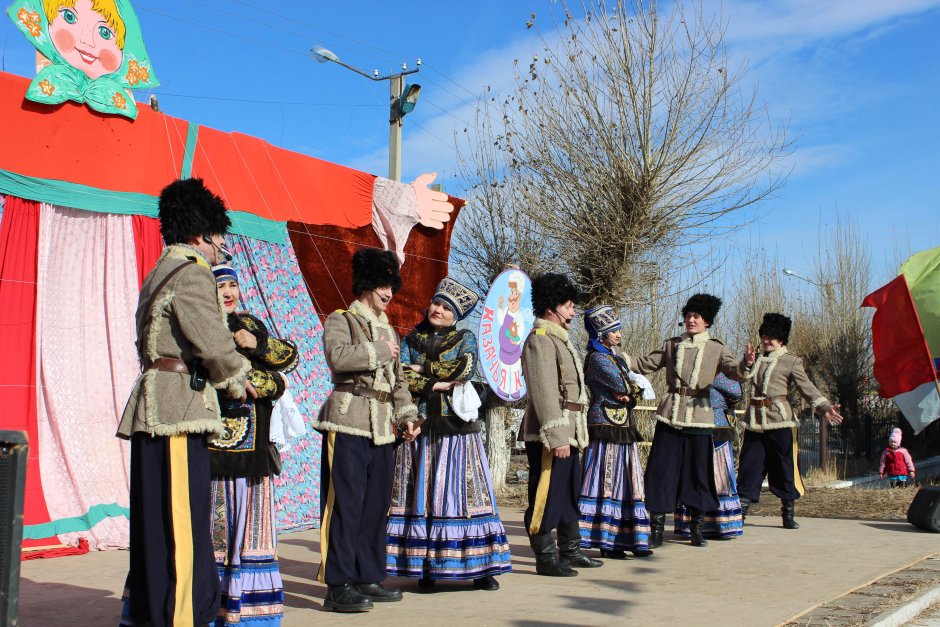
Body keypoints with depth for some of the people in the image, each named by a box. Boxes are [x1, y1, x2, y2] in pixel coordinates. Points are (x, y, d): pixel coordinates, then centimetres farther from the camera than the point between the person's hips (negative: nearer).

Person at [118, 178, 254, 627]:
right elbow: (213, 343, -17)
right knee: (182, 522, -6)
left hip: (156, 406, 10)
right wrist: (237, 378, 2)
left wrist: (227, 379, 15)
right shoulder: (192, 273, -10)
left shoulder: (161, 272, 21)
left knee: (155, 521, 16)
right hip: (179, 409, -10)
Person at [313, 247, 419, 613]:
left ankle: (369, 578, 19)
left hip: (382, 429, 7)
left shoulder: (388, 330, 22)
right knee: (345, 504, -7)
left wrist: (407, 416, 9)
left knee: (377, 505, 10)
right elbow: (338, 356, -21)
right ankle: (339, 585, -1)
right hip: (349, 424, -7)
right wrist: (380, 351, -10)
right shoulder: (340, 320, 0)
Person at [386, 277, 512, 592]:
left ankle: (480, 568, 2)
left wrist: (422, 369, -4)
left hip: (455, 425, -1)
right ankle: (424, 568, 5)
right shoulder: (411, 339, 13)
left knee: (463, 491, -2)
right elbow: (401, 377, -2)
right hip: (418, 424, 1)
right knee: (420, 494, -1)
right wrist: (438, 383, -10)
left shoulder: (465, 338, 11)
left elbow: (465, 368, -9)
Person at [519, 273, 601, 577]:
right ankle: (545, 558, 6)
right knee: (546, 497, -2)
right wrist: (556, 437, -25)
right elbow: (544, 393, -21)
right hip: (550, 436, -11)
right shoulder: (540, 340, -13)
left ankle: (570, 551, 29)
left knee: (570, 494, 18)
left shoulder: (561, 340, 19)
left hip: (569, 434, 11)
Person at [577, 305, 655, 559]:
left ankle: (629, 539, 15)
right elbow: (622, 387, -16)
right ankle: (606, 542, -2)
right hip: (606, 427, -9)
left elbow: (634, 386, 12)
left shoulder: (615, 357, 18)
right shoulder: (598, 358, -10)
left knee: (626, 482, 9)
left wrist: (629, 396, -9)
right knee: (607, 481, -6)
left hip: (622, 427, 9)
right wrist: (635, 387, 4)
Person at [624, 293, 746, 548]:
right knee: (661, 472, -1)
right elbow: (645, 364, 13)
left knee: (699, 474, 4)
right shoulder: (671, 345, 12)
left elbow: (735, 371, -7)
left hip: (699, 417, -1)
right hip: (669, 416, 1)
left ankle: (697, 529, 17)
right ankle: (657, 529, 6)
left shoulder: (716, 349, 6)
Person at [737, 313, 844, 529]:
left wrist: (825, 408, -20)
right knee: (749, 467, 2)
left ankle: (788, 514, 13)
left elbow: (808, 388, -6)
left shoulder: (791, 362, 2)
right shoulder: (757, 360, 17)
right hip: (754, 422, 4)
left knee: (785, 469, 2)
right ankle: (740, 512, 6)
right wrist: (748, 363, -9)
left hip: (780, 422, -4)